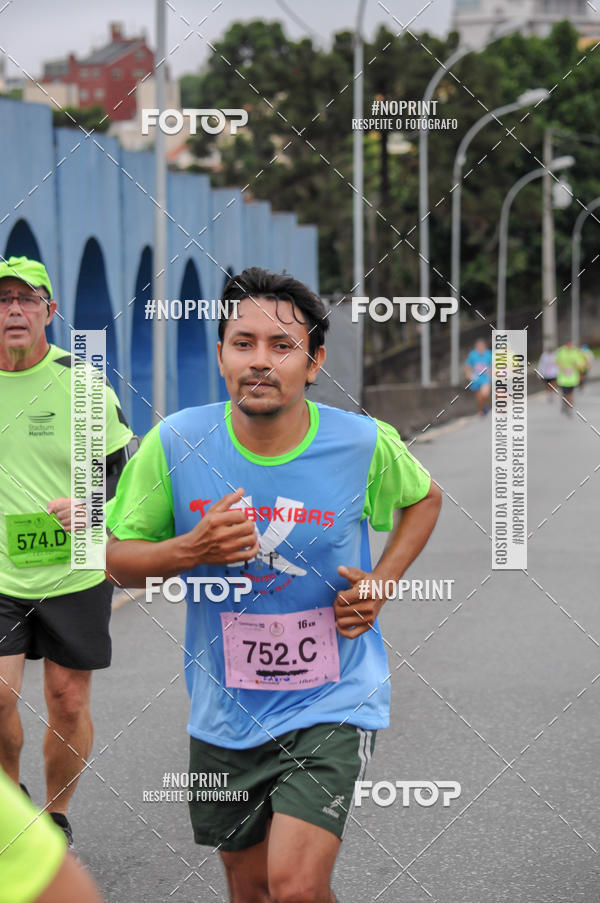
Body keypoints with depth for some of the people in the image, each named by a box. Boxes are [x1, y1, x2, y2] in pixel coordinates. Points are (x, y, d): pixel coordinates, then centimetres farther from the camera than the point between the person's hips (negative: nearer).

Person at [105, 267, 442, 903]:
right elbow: (118, 559, 0)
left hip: (332, 702, -2)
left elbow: (424, 499, 12)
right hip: (225, 711, 2)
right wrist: (191, 550, -20)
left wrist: (380, 585, -3)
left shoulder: (364, 445, -11)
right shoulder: (176, 444, -10)